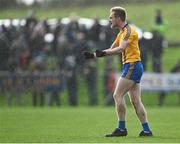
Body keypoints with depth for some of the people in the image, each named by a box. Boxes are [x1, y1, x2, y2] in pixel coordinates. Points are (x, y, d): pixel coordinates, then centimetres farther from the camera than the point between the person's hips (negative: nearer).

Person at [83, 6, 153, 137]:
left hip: (132, 66, -10)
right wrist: (94, 55, 16)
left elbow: (121, 48, -25)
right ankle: (146, 130, 2)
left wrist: (104, 53, -35)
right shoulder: (122, 33, 20)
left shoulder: (129, 30, -10)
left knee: (118, 95, -11)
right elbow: (111, 49, 24)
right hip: (131, 66, 10)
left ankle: (122, 128, -10)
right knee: (136, 100, 5)